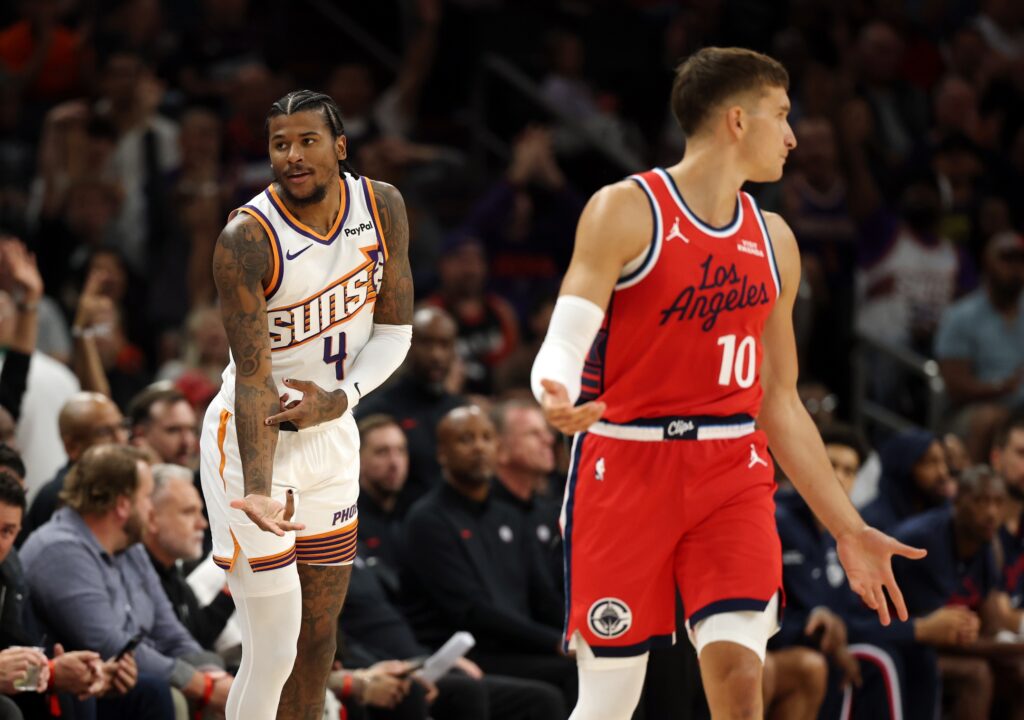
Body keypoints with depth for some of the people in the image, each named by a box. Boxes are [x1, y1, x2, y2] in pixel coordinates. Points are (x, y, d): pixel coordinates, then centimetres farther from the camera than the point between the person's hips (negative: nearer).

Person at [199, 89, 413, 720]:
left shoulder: (382, 208, -6)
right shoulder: (246, 239, -22)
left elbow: (396, 329, 1)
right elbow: (254, 375, -26)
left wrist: (340, 398, -18)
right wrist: (258, 492, -37)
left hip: (332, 437, 6)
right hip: (253, 443, -6)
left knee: (319, 642, 11)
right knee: (273, 653, -11)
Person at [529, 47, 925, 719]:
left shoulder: (774, 241, 13)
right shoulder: (627, 211, -5)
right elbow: (564, 343, -14)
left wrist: (848, 529, 15)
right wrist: (560, 400, -38)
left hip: (731, 470, 4)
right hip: (625, 463, -4)